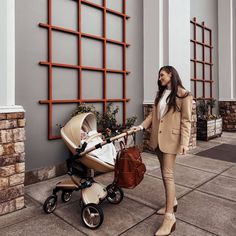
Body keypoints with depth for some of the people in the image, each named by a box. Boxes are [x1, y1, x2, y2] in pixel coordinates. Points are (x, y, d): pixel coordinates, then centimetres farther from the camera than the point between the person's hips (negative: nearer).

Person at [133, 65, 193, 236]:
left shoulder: (183, 94, -4)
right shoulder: (160, 94, 16)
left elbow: (186, 120, -9)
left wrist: (184, 142, -15)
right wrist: (142, 126, 1)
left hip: (171, 138, -7)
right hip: (158, 138, 7)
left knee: (168, 174, -9)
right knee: (165, 173, 14)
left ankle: (170, 217, -2)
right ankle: (172, 202, 32)